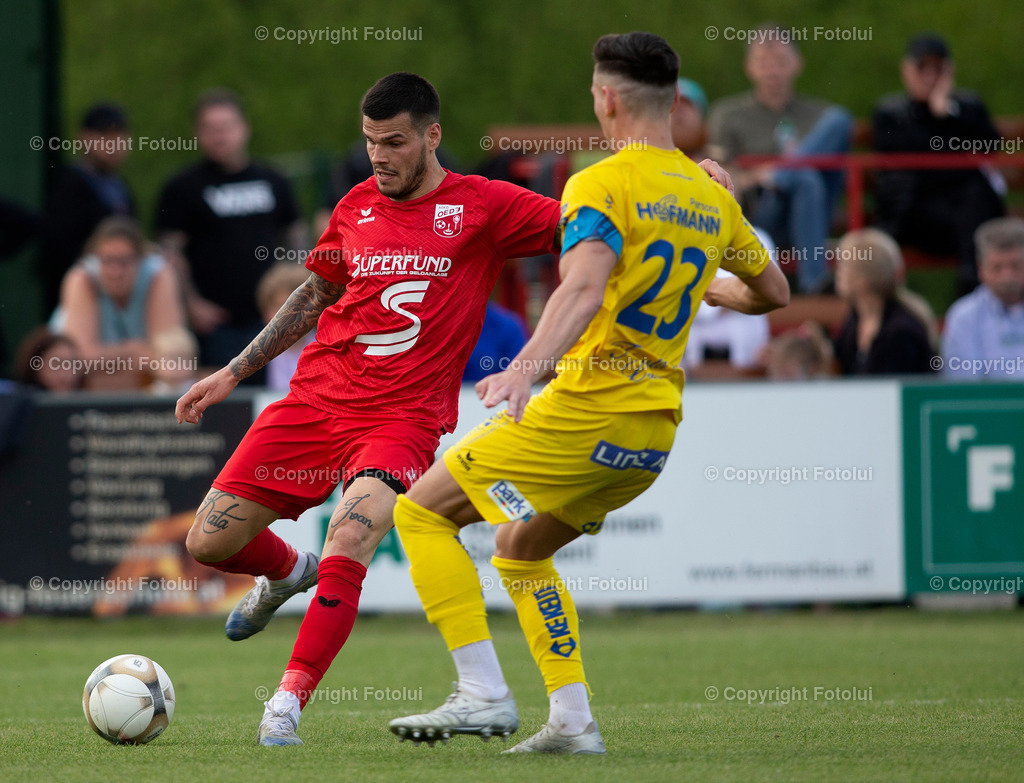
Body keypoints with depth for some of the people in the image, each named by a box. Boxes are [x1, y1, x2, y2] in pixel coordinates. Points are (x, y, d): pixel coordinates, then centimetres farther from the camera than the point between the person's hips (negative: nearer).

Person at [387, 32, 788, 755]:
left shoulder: (602, 185, -9)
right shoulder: (712, 199, 13)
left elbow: (584, 289, -27)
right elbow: (773, 293, 27)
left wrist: (527, 366, -41)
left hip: (588, 410, -8)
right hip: (658, 428, 8)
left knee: (422, 511, 1)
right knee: (520, 549, 26)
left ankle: (484, 694, -9)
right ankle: (573, 721, 15)